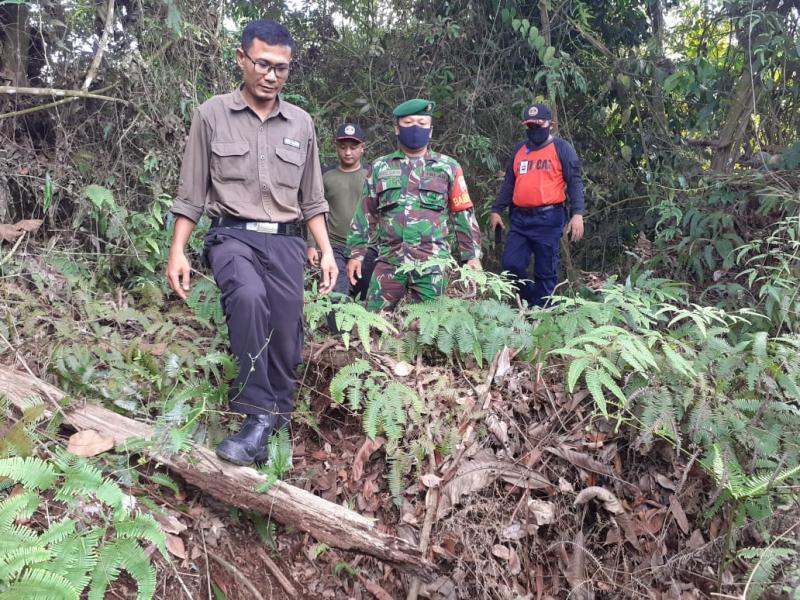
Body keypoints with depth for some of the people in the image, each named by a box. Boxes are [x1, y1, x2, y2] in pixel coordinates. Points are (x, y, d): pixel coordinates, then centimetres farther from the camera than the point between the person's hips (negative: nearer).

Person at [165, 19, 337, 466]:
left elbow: (312, 199, 16)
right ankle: (258, 417, -26)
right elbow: (192, 193, 5)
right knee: (249, 296, -33)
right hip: (233, 235, -3)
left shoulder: (301, 124, 12)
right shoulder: (212, 115, 4)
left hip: (286, 242, 3)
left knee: (286, 335, 0)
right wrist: (177, 251, -2)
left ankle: (277, 419, 19)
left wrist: (327, 251, 8)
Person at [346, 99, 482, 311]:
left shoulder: (448, 167, 8)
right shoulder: (380, 167, 12)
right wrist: (356, 253, 8)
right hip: (389, 260, 1)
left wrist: (472, 255, 4)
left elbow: (463, 214, 8)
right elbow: (365, 214, 14)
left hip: (432, 262, -1)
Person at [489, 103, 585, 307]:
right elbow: (509, 183, 20)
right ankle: (532, 302, 21)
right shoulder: (519, 149, 17)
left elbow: (575, 182, -5)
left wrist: (577, 213, -16)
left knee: (545, 272, 0)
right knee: (511, 265, 0)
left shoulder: (561, 148, 2)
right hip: (519, 219, 5)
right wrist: (496, 210, 12)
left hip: (548, 219, -5)